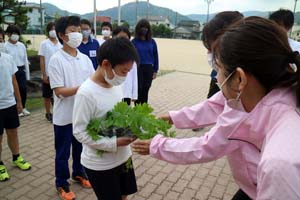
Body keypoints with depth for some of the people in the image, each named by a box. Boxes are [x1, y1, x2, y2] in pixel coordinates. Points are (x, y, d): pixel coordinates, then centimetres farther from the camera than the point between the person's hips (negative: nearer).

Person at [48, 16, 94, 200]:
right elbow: (59, 91, -18)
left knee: (81, 147, 21)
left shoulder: (85, 59, 2)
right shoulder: (56, 60, -14)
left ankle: (79, 173, 44)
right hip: (64, 116, -5)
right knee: (63, 152, 12)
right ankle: (62, 183, 32)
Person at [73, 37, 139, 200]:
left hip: (123, 156, 7)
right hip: (99, 164, -7)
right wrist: (114, 143, -25)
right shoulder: (86, 93, -25)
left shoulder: (116, 85, -1)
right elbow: (79, 132, -21)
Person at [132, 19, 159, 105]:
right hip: (137, 68, -2)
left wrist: (155, 71, 3)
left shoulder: (152, 42, 4)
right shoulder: (134, 42, -3)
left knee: (145, 90, 8)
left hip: (149, 69, 2)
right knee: (138, 90, 1)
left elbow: (155, 56, 7)